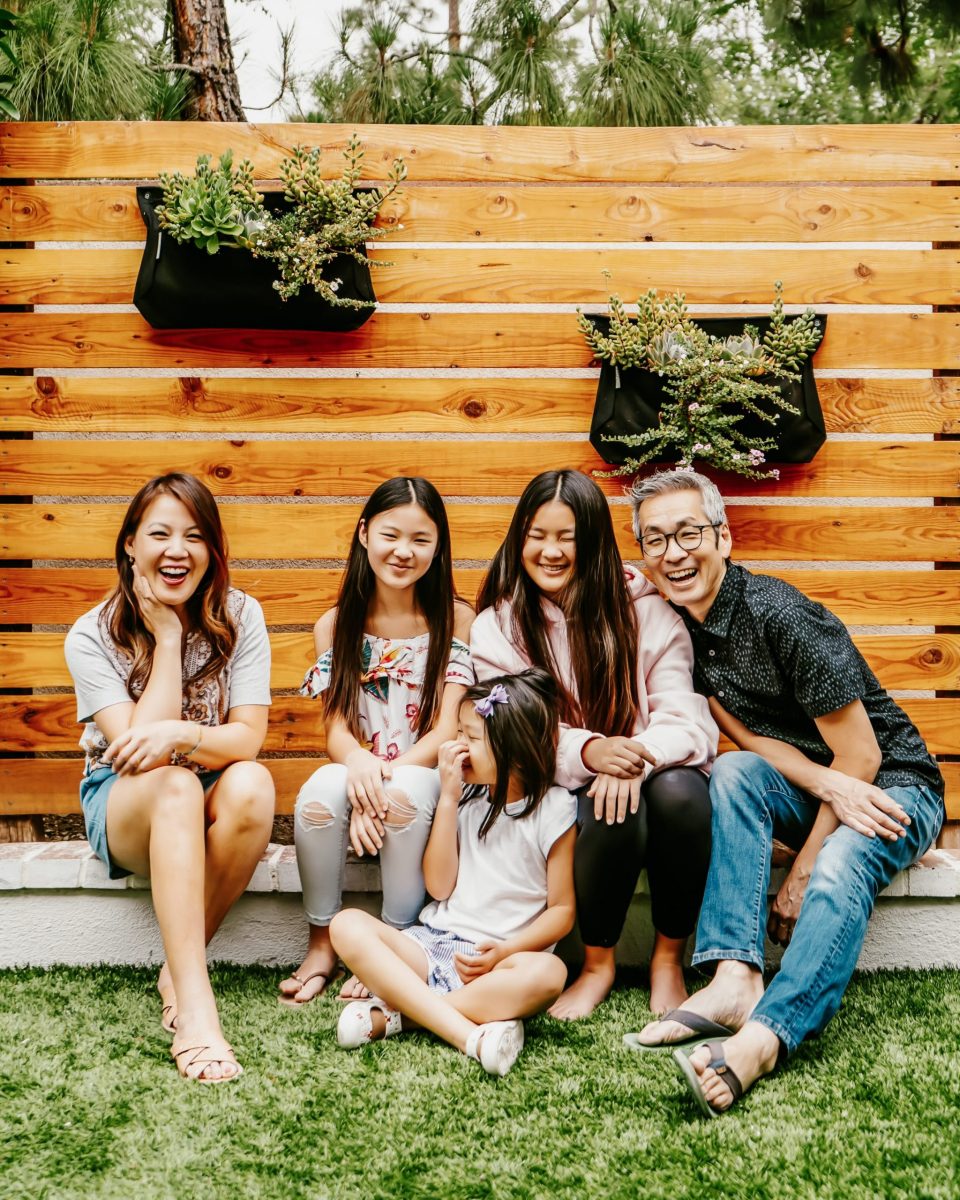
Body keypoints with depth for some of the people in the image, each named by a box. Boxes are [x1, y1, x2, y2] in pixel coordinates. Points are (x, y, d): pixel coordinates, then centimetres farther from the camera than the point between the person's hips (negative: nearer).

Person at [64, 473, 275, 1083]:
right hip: (125, 805, -1)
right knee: (176, 785, -37)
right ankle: (196, 1010, -43)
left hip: (211, 805, 2)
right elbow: (135, 752, -20)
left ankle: (180, 971, -17)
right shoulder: (92, 637, -11)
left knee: (252, 784, -35)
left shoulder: (239, 616, -7)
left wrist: (178, 735, -34)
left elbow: (248, 738, -13)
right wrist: (167, 638, -20)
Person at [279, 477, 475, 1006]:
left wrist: (387, 778, -23)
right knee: (320, 791, -31)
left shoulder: (456, 619, -3)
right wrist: (358, 764, -25)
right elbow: (337, 728, -1)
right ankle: (321, 943, -10)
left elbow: (449, 729, -9)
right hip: (359, 774, 2)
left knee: (403, 794, -36)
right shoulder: (335, 625, 5)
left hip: (426, 775, -2)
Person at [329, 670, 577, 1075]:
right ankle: (468, 1033, -34)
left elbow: (561, 910, -2)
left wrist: (504, 951, -18)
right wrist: (448, 799, -3)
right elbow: (439, 887, 2)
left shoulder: (553, 809, -1)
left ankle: (391, 1014, -30)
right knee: (348, 924, -21)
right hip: (433, 943, 4)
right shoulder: (465, 798, 10)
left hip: (498, 958, -4)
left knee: (547, 973, -37)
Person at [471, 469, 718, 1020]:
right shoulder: (498, 627, 2)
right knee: (611, 811, -34)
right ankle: (598, 964, -7)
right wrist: (587, 750, -28)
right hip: (565, 795, -1)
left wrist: (636, 758, -30)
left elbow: (686, 720, -8)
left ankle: (669, 960, -10)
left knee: (678, 790, -33)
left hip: (651, 777, 1)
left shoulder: (645, 613, 1)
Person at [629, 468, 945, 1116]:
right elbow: (749, 737, -5)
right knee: (731, 775, -25)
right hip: (811, 788, 5)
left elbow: (861, 757, -20)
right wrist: (828, 783, -25)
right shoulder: (679, 626, -2)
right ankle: (736, 979, -35)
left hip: (893, 787, -5)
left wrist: (801, 873, -17)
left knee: (839, 870, -35)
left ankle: (762, 1037, -50)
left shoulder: (781, 615, -23)